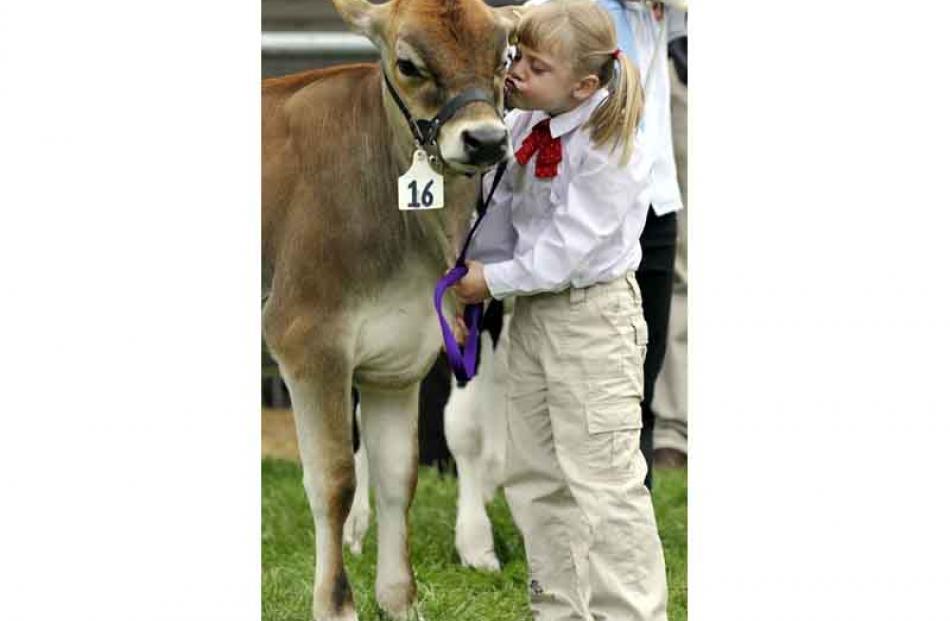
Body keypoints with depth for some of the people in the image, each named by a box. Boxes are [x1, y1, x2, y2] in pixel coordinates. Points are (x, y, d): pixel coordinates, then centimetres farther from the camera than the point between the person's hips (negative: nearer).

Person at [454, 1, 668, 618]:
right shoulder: (525, 125, 0)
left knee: (602, 481, -7)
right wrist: (481, 264, 0)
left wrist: (494, 280, -13)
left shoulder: (609, 152, -21)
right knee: (535, 476, 13)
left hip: (593, 318, -8)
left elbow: (568, 248, -21)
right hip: (534, 312, 8)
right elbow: (504, 203, 11)